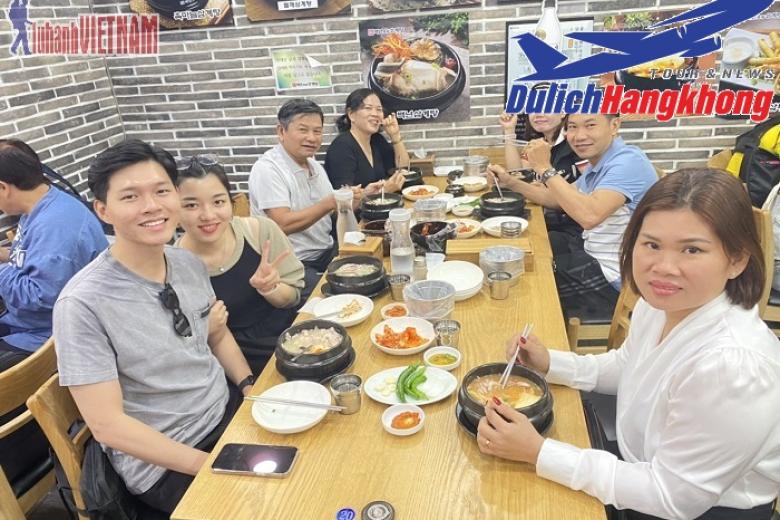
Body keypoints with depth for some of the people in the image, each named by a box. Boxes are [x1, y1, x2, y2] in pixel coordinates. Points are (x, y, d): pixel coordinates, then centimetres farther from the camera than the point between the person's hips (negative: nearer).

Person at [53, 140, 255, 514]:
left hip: (230, 410, 6)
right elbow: (106, 424, -19)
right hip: (163, 465, -6)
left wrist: (254, 389, -4)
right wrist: (213, 466, -19)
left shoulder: (189, 263, -2)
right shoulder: (82, 304, -21)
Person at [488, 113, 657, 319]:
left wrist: (545, 169, -30)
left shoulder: (628, 161, -24)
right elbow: (557, 199, 14)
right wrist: (510, 182, 2)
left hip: (613, 276, -9)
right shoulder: (599, 162, 5)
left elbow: (590, 215, -38)